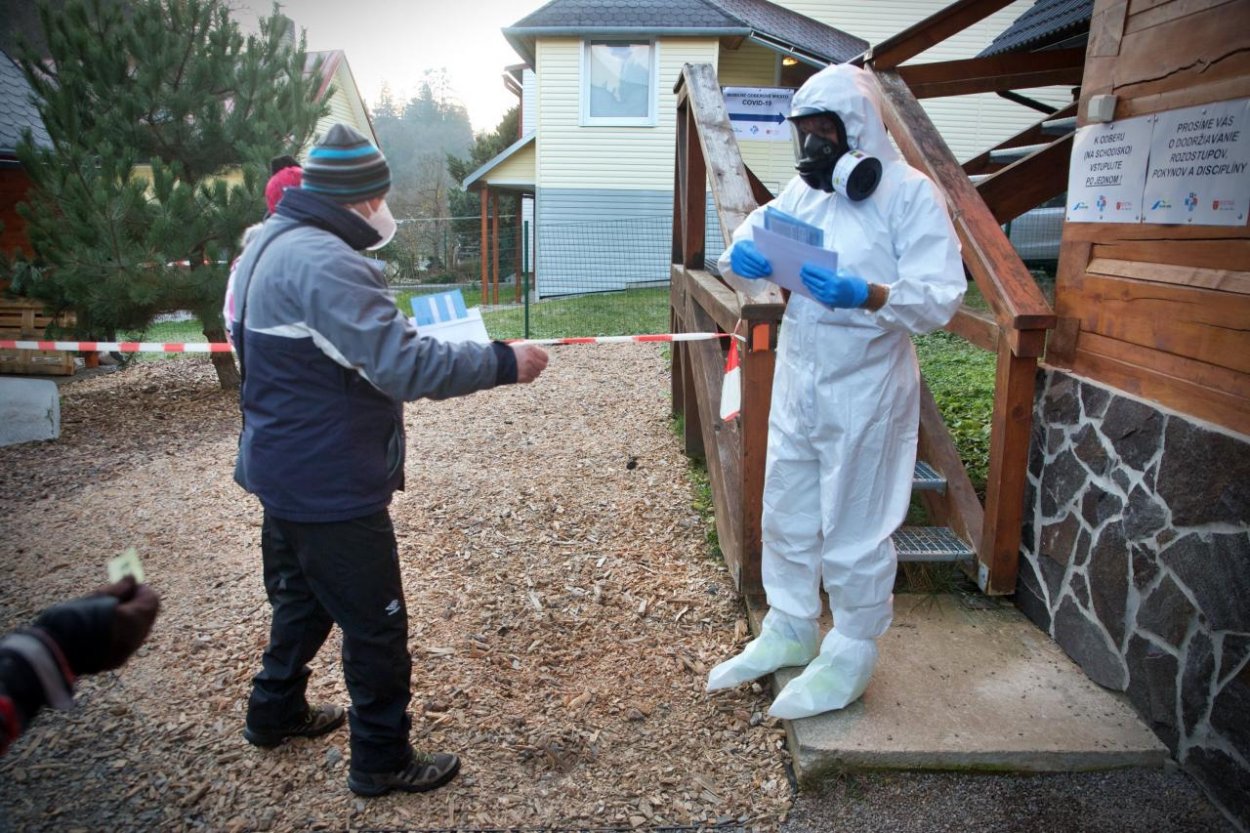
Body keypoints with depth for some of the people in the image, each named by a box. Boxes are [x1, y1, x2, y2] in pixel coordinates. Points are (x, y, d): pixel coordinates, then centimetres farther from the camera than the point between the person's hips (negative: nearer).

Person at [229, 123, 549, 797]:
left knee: (302, 595, 28)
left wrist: (397, 337, 12)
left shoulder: (270, 244, 9)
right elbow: (405, 367, -30)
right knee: (375, 622, 5)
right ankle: (382, 760, 21)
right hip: (329, 485, -11)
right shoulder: (325, 262, -26)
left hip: (282, 469, 11)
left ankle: (276, 710, 47)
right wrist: (504, 363, -23)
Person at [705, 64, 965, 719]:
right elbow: (754, 233, 11)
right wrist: (741, 258, -13)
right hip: (796, 381, 6)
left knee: (855, 529, 5)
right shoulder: (801, 190, 9)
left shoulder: (911, 194, -8)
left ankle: (850, 655, 24)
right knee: (785, 516, 15)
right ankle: (789, 630, 34)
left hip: (864, 390, -6)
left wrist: (867, 296, -32)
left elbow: (942, 297, -15)